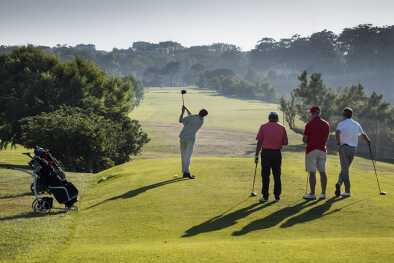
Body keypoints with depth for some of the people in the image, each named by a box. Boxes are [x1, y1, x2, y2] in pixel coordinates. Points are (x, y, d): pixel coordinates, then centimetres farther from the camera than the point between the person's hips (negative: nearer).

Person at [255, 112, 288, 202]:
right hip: (277, 153, 2)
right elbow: (285, 142, 3)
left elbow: (259, 142, -3)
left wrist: (256, 155, 1)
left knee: (265, 175, 2)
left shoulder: (263, 127, -1)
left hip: (266, 152, -2)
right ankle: (277, 195, 11)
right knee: (277, 175, 9)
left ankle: (265, 196, 3)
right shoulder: (281, 128, 3)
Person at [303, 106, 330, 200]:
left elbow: (304, 139, -7)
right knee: (322, 172, 9)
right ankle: (323, 193, 11)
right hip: (322, 150, 5)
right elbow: (326, 138, 11)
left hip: (311, 150, -5)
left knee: (312, 172, -3)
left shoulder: (309, 124, -10)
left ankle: (312, 194, -3)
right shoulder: (326, 124, 6)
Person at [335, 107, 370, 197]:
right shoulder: (356, 124, 10)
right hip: (353, 148, 4)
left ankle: (347, 191, -4)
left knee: (345, 169, -1)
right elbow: (363, 134, 25)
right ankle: (340, 183, 0)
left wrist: (338, 143, -14)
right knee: (345, 168, 17)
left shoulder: (341, 124, -5)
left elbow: (337, 132, -25)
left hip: (344, 147, -4)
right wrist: (368, 140, 43)